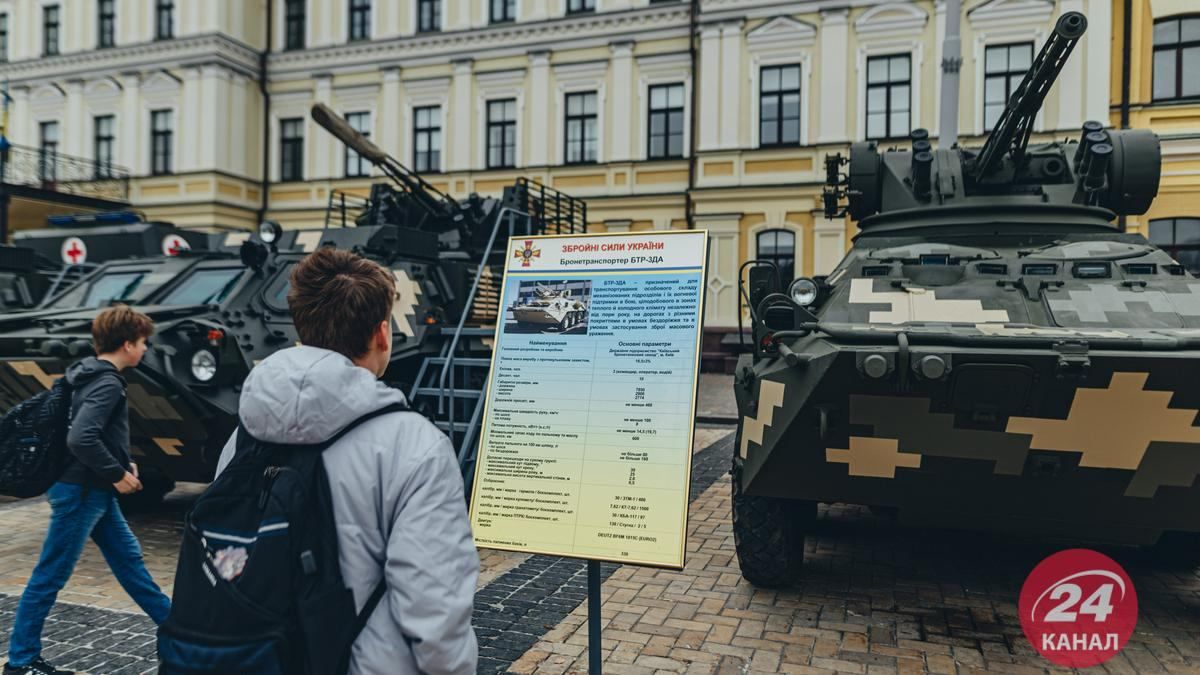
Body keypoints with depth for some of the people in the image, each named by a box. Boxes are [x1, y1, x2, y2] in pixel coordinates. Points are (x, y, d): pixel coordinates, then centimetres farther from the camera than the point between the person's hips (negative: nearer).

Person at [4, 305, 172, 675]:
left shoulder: (94, 376, 9)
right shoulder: (107, 384, -21)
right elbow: (81, 439, -32)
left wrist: (123, 463, 10)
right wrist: (117, 474, -20)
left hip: (93, 491, 10)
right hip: (80, 492, -10)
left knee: (129, 558, 16)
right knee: (50, 576, 2)